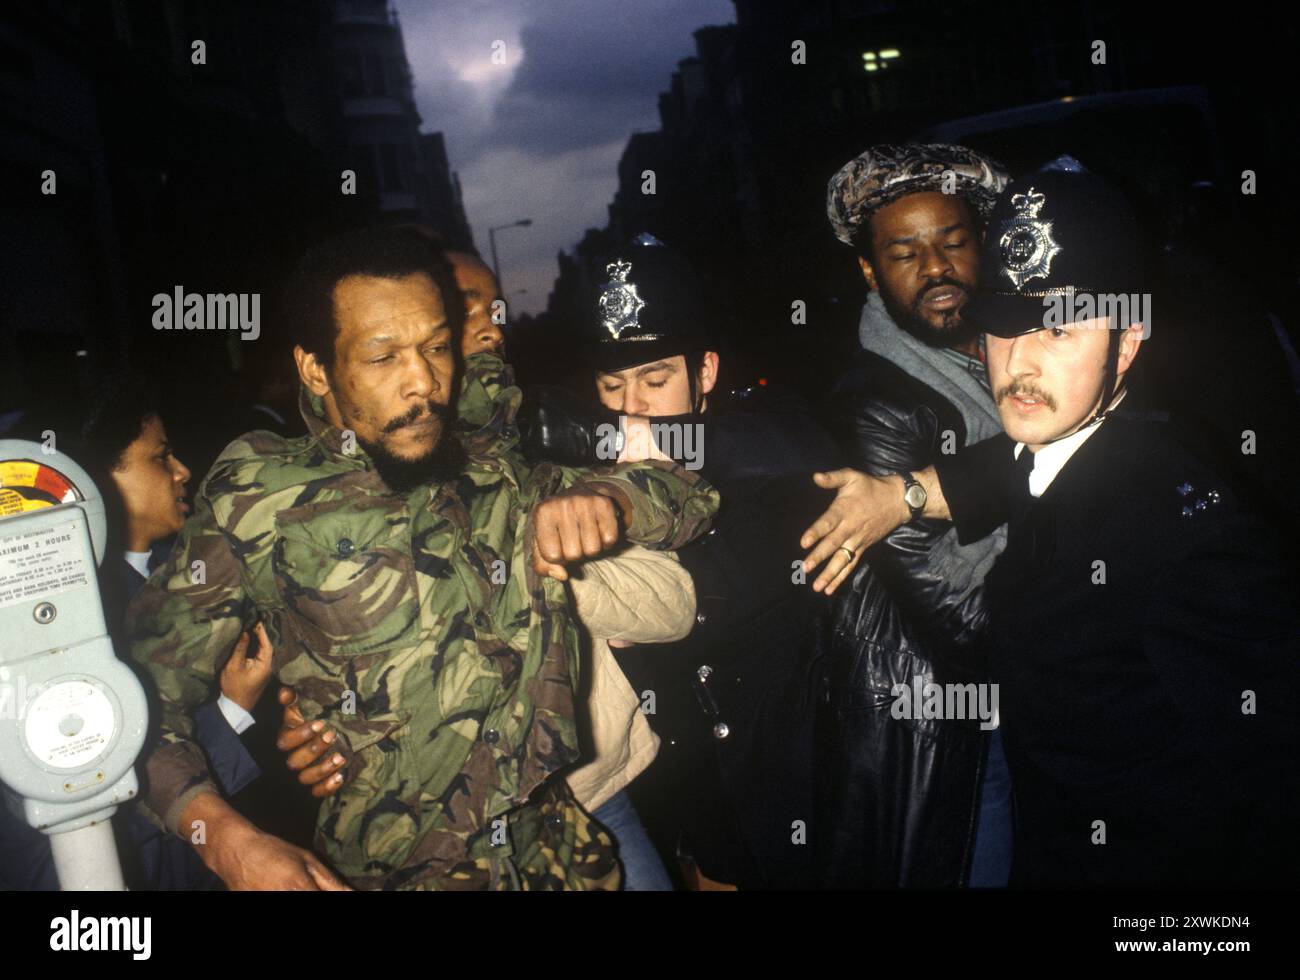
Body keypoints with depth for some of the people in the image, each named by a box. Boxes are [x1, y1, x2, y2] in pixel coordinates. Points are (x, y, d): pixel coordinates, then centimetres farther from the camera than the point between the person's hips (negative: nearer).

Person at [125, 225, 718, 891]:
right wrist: (227, 839, -22)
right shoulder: (262, 502, -5)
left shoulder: (502, 475, 6)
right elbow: (143, 695, -5)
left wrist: (603, 498, -15)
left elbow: (689, 497, 8)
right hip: (385, 872, -2)